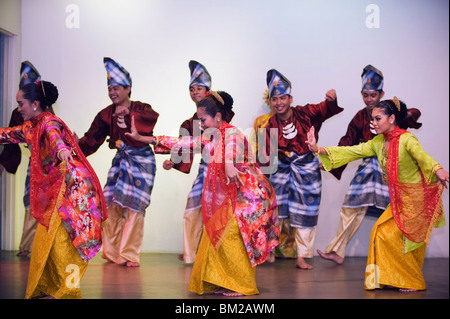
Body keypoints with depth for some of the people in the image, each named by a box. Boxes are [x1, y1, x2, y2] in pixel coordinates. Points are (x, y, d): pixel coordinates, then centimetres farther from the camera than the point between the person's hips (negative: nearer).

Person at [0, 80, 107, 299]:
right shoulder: (31, 127, 15)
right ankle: (45, 288, 19)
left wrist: (61, 149, -58)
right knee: (46, 238, 10)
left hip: (72, 184, -10)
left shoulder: (49, 122, -13)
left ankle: (67, 290, -4)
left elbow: (53, 135, -37)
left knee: (60, 237, -12)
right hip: (55, 188, 10)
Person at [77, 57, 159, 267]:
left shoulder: (140, 109, -6)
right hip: (120, 161, 4)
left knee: (134, 206, -6)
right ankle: (112, 253, 16)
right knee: (112, 204, 0)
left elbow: (154, 118, -28)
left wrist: (129, 112, -35)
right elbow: (92, 138, 1)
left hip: (141, 161, -4)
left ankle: (130, 255, 2)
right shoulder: (106, 114, 5)